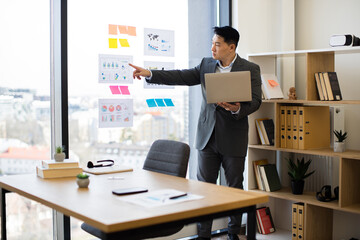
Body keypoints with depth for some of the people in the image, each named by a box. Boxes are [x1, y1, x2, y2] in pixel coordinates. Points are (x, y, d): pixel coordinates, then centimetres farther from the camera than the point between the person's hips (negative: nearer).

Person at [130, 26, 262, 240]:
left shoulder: (250, 69, -4)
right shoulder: (206, 64, 8)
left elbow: (256, 100, -9)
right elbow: (182, 77, 4)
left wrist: (238, 109, -29)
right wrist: (150, 74, -3)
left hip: (233, 138, -3)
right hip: (208, 137, 3)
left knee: (235, 187, 8)